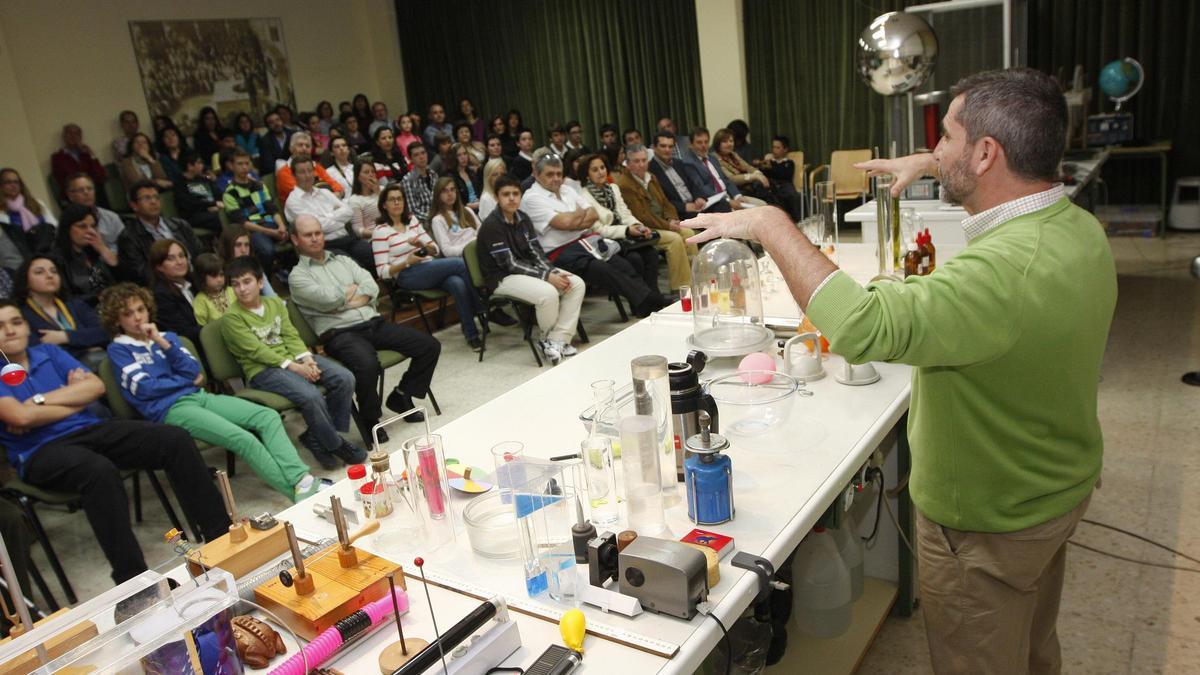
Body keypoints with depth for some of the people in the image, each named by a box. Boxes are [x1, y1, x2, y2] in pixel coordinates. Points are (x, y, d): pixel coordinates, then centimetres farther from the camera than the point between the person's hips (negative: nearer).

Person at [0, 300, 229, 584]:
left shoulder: (49, 353, 18)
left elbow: (97, 386, 6)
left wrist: (39, 400, -5)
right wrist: (75, 398, -2)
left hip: (90, 430, 5)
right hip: (41, 452, -5)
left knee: (176, 439, -16)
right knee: (100, 470, -39)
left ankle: (220, 536, -12)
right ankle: (132, 579, -37)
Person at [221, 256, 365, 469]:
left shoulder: (275, 302, 13)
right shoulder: (231, 318, -5)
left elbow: (291, 335, 7)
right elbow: (257, 351, -13)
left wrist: (306, 359, -13)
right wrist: (294, 367, -21)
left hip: (293, 359, 6)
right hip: (263, 370, -6)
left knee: (344, 378, -13)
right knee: (310, 395, -32)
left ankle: (317, 436, -2)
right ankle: (335, 445, -10)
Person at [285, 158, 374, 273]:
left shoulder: (324, 192, 22)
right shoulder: (293, 201, 3)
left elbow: (349, 211, 11)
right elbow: (319, 225, -8)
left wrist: (329, 217, -2)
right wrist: (340, 218, 5)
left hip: (347, 238, 6)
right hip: (326, 246, -6)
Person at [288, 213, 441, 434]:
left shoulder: (343, 260, 22)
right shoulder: (298, 275, 6)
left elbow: (372, 288, 8)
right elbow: (328, 299, -12)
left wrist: (345, 301, -7)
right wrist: (354, 287, 5)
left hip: (373, 323, 6)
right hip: (340, 333, -6)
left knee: (430, 345, -7)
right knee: (367, 364, -39)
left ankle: (401, 396, 11)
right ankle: (370, 421, -13)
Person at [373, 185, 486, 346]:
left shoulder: (412, 219, 16)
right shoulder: (381, 231, 0)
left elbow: (436, 250, 15)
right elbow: (382, 271, -5)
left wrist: (423, 246, -7)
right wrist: (407, 262, -18)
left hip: (431, 269, 5)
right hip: (408, 276, -5)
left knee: (458, 284, -31)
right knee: (461, 264, -25)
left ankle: (471, 334, -24)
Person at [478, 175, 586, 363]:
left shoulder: (522, 218, 8)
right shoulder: (491, 225, -16)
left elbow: (536, 252, 6)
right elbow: (509, 264, -19)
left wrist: (554, 272, -13)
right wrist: (546, 276, -22)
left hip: (527, 270, 8)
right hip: (503, 277, -8)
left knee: (577, 284, -9)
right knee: (548, 293, -33)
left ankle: (558, 340, -12)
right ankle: (548, 341, -6)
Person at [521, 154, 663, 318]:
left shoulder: (567, 191, 18)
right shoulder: (532, 199, -5)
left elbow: (594, 215, 10)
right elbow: (563, 223, -16)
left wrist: (572, 221, -9)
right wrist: (582, 212, 4)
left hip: (587, 241, 7)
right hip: (561, 253, -7)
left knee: (625, 267, -16)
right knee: (605, 272, -28)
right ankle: (649, 303, -32)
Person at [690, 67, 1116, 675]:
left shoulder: (1005, 272, -38)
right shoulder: (1081, 229, -6)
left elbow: (860, 326, -47)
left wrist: (770, 224, -37)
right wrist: (930, 167, 19)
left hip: (987, 523, -9)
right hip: (1060, 489, 9)